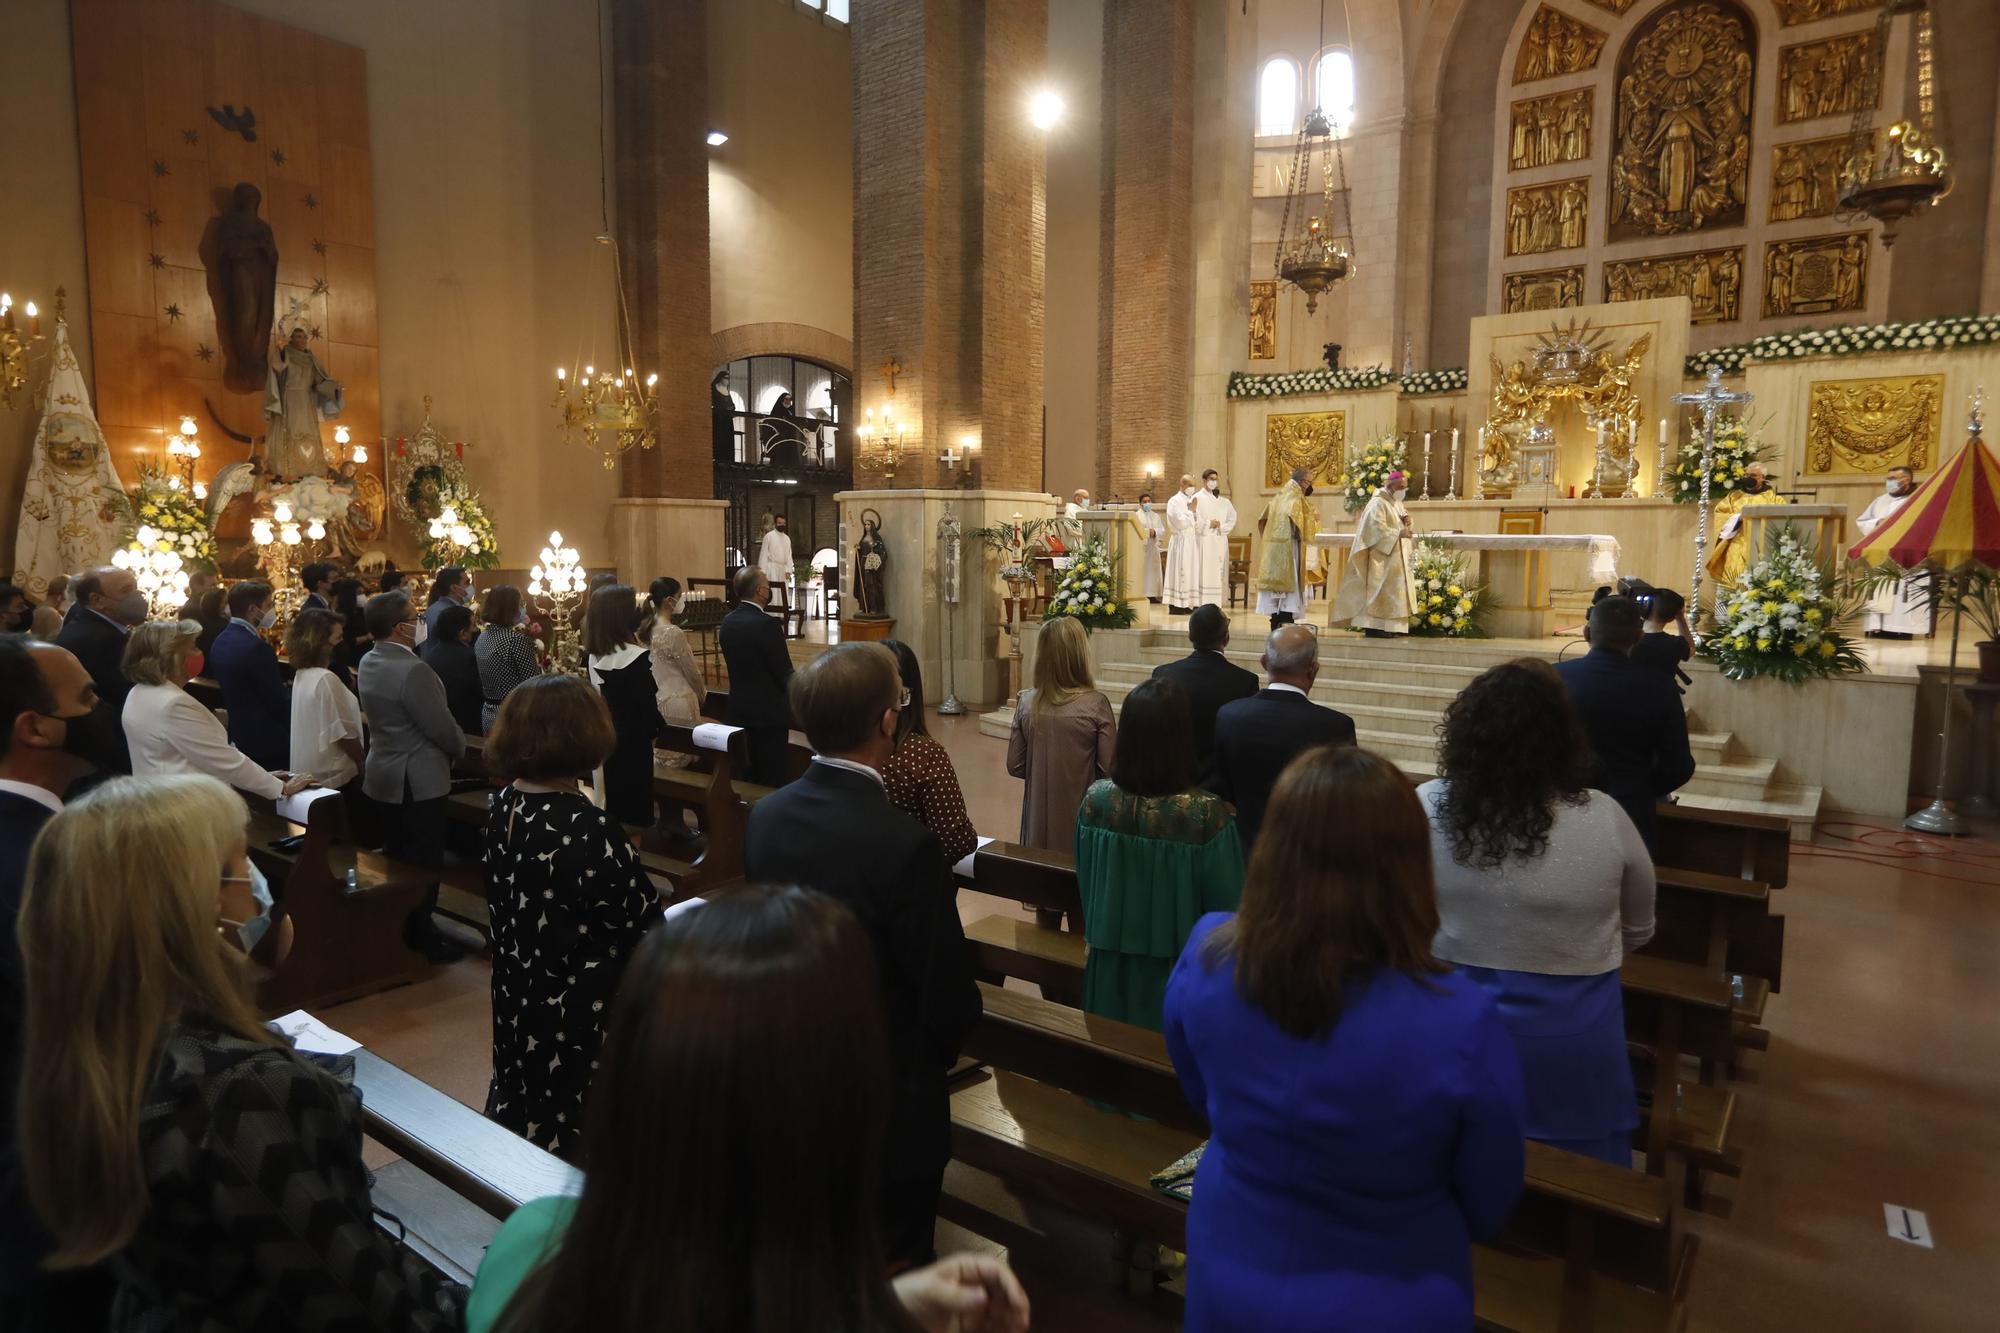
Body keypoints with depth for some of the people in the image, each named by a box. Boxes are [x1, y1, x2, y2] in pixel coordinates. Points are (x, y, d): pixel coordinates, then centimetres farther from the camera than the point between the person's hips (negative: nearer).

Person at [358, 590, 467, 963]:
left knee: (399, 857, 20)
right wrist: (459, 747, 0)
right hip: (418, 779, -9)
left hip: (386, 773, 9)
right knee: (424, 862, 3)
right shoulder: (412, 670, -26)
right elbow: (443, 729, -21)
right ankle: (421, 938, 14)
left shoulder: (369, 662, 3)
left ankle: (399, 929, 32)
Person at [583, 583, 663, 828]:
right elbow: (647, 704, -14)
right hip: (632, 741, -7)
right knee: (635, 808, 5)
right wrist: (655, 730, 2)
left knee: (612, 802, 17)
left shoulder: (594, 655, 0)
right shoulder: (636, 657, -20)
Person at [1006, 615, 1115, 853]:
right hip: (1080, 817, -3)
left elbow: (1015, 766, 1)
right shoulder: (1096, 704, -15)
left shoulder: (1026, 703, -6)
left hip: (1039, 818, 3)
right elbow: (1109, 769, -12)